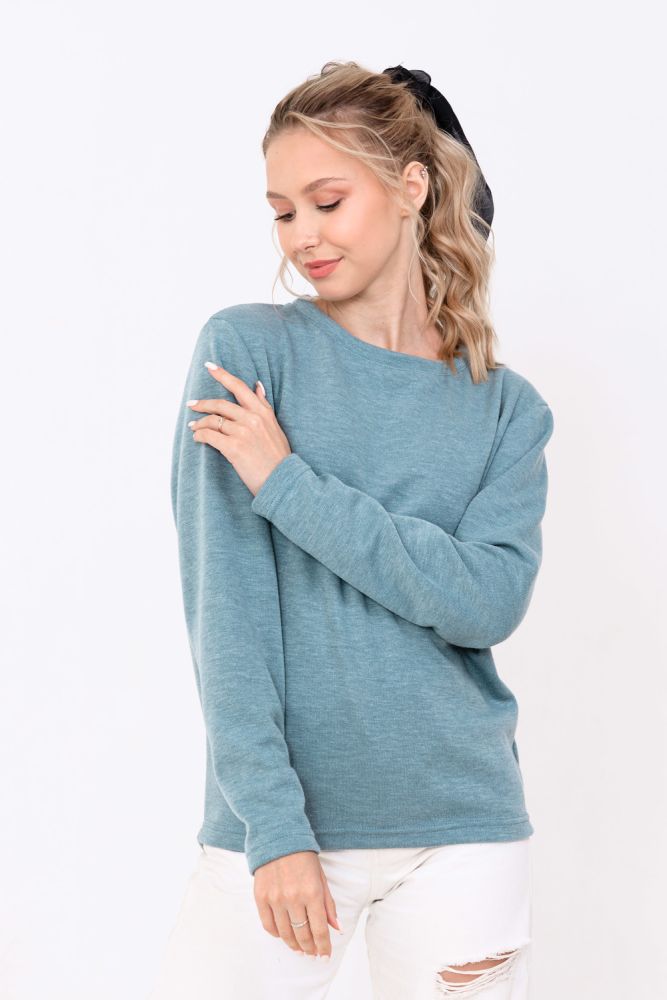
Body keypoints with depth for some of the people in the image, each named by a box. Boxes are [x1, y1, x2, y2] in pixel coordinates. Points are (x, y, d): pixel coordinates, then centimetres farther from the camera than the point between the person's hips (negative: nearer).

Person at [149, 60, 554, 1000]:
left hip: (463, 827, 1)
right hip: (276, 818, -1)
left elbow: (489, 600, -11)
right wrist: (275, 824, -15)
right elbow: (224, 605, -8)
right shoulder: (245, 348, -2)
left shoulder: (507, 407, 4)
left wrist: (286, 482, -15)